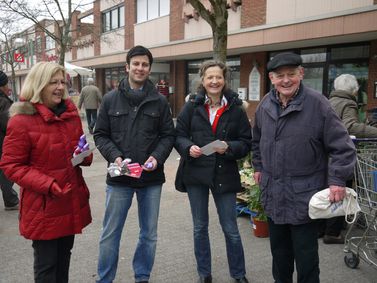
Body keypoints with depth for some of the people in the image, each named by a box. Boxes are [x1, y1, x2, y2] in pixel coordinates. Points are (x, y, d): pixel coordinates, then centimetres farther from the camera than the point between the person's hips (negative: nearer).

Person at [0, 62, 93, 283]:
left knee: (64, 258, 21)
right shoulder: (22, 120, -15)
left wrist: (85, 155, -5)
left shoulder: (71, 112, 6)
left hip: (72, 200, 6)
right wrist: (48, 185, -23)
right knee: (46, 264, 7)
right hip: (43, 205, -6)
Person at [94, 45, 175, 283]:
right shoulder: (111, 99, 1)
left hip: (151, 177, 1)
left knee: (149, 234, 14)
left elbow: (168, 135, 4)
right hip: (119, 177, -1)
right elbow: (101, 135, 3)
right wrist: (114, 156, -14)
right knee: (110, 234, 8)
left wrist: (157, 157, -13)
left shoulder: (160, 101, 2)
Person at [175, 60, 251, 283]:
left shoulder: (236, 109, -4)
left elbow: (246, 143, -2)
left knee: (231, 230, 7)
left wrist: (229, 147, -20)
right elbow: (179, 135, 2)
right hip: (196, 173, 2)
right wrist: (188, 147, -17)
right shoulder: (192, 107, -1)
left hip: (225, 175, -1)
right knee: (200, 227, 15)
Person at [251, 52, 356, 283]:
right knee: (279, 248, 22)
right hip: (273, 193, 6)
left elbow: (342, 146, -12)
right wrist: (258, 167, 19)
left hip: (305, 194, -5)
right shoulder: (265, 105, 3)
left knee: (305, 251, 6)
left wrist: (338, 180, -18)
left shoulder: (317, 103, -14)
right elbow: (257, 140, 20)